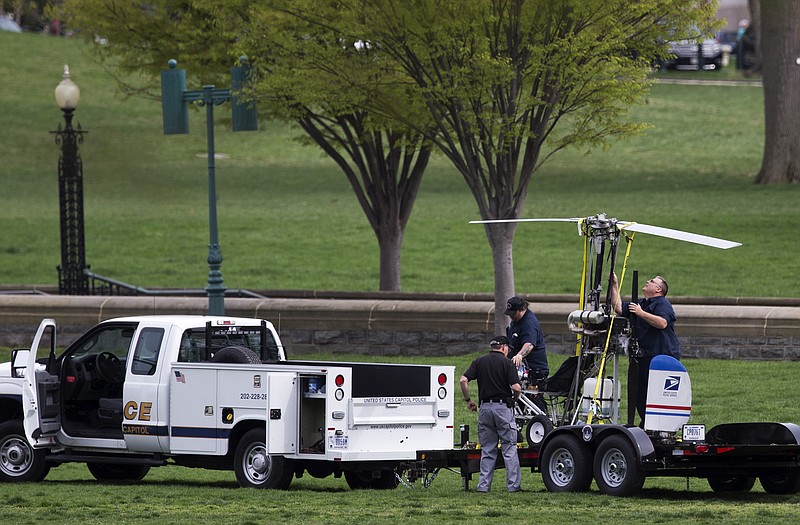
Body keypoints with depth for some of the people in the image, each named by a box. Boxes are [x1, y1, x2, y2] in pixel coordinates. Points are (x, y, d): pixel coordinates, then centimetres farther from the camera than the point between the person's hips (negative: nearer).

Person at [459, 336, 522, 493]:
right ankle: (513, 485, 1)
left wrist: (468, 400, 8)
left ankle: (483, 485, 6)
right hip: (503, 407, -3)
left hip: (485, 407, 4)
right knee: (509, 448, 2)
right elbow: (516, 387, -14)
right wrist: (514, 400, 7)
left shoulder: (479, 361, 7)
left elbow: (463, 381, -3)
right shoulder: (506, 362, -4)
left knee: (487, 450, 9)